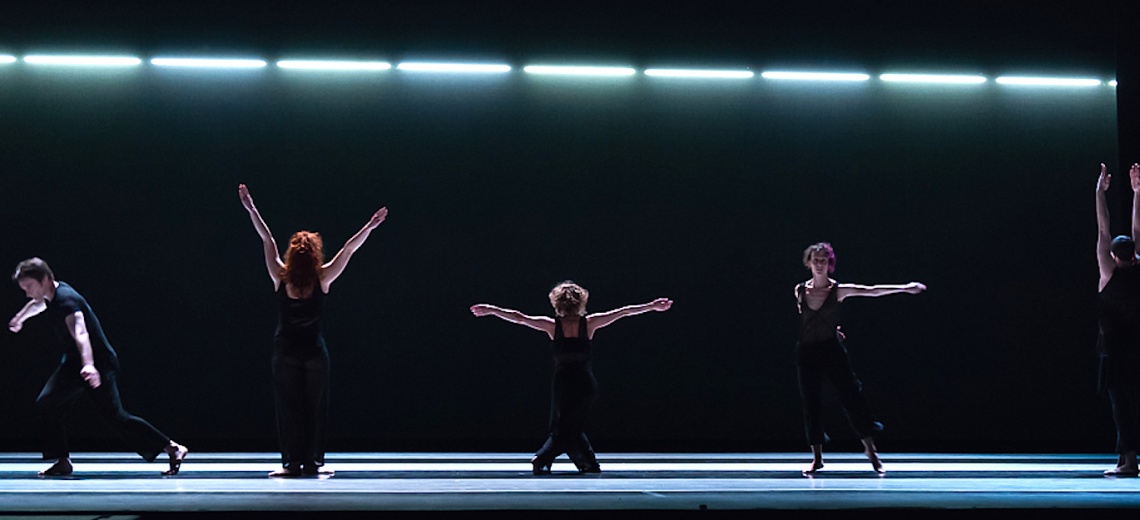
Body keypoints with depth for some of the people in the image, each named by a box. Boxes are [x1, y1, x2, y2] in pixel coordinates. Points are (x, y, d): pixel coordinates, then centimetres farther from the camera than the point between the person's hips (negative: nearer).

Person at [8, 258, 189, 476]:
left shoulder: (66, 300, -25)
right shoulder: (51, 295, 5)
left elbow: (80, 333, -44)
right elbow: (39, 303, 33)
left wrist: (89, 365, -59)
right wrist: (19, 318, 53)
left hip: (99, 364, -9)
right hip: (73, 363, 9)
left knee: (115, 416, -13)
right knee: (46, 405, 0)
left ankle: (173, 448, -9)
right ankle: (62, 462, 5)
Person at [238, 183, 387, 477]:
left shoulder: (281, 278, -9)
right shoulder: (322, 279, -10)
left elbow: (267, 239, -6)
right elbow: (349, 249, -8)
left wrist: (251, 209, -4)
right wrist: (370, 226, -4)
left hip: (285, 351, 0)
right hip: (314, 351, 0)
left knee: (288, 406, 5)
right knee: (314, 407, 6)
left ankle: (292, 462, 2)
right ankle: (312, 462, 5)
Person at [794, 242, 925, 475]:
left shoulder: (838, 290, -4)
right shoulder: (800, 290, 2)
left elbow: (872, 291, -9)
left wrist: (905, 288, -15)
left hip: (832, 351, -2)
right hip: (807, 353, 2)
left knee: (852, 398, -3)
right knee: (810, 404, 4)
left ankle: (870, 449, 8)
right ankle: (817, 457, 13)